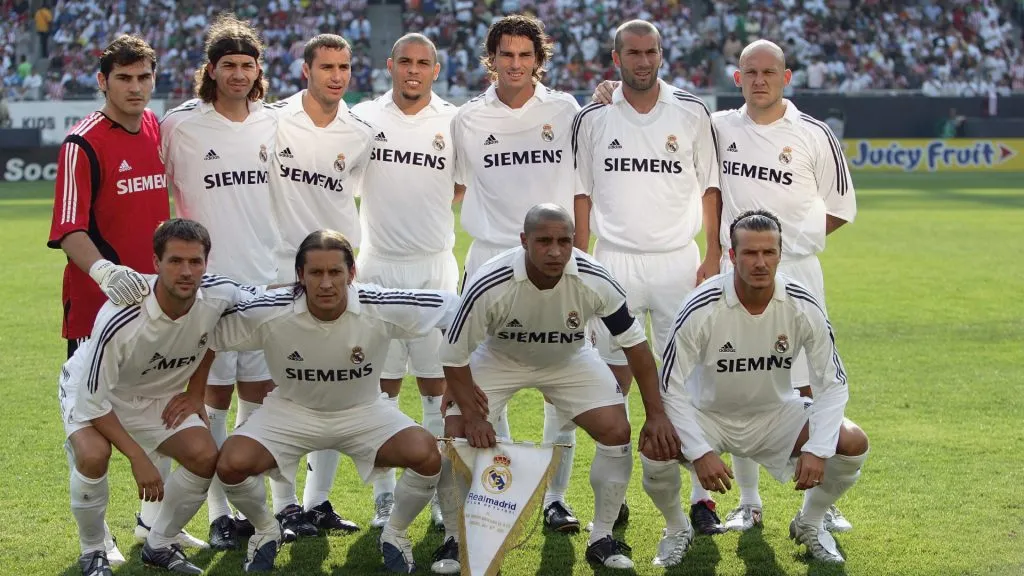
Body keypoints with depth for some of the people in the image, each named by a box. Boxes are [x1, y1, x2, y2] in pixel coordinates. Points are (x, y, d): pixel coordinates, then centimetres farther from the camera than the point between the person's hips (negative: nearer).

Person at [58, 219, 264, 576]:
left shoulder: (219, 296, -24)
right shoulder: (120, 321, -37)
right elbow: (93, 400, -28)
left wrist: (196, 392, -1)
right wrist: (138, 458, -28)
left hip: (160, 394, 5)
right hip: (93, 388, -5)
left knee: (205, 456, -13)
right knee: (94, 455, -32)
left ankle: (160, 546, 9)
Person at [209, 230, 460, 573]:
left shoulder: (382, 309, -26)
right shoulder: (268, 313, -26)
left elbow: (454, 308, -14)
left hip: (363, 411, 0)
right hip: (292, 410, 0)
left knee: (426, 455, -25)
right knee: (232, 464, -24)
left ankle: (395, 533, 6)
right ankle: (265, 530, 10)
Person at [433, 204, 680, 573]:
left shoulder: (594, 281, -31)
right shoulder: (489, 285, -36)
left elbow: (635, 345, -18)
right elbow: (454, 356, -23)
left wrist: (656, 415, -20)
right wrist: (472, 416, -29)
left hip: (569, 359, 1)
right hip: (499, 358, -1)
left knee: (617, 432, -14)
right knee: (457, 437, -17)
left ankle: (602, 539, 5)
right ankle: (456, 541, 3)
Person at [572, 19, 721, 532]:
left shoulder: (692, 113, 2)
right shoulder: (593, 119, 4)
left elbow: (710, 187, 6)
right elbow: (582, 195, 8)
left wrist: (713, 256, -1)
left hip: (678, 260, -1)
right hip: (614, 262, 1)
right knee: (613, 380, 2)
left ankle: (700, 495, -2)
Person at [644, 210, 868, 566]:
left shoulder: (804, 307, -18)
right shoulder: (701, 309, -25)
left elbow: (833, 385, -12)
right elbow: (671, 388, -20)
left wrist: (817, 450, -25)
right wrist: (701, 452, -30)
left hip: (777, 415, 2)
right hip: (709, 416, -2)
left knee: (853, 444, -19)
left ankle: (809, 524, 12)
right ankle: (677, 530, 4)